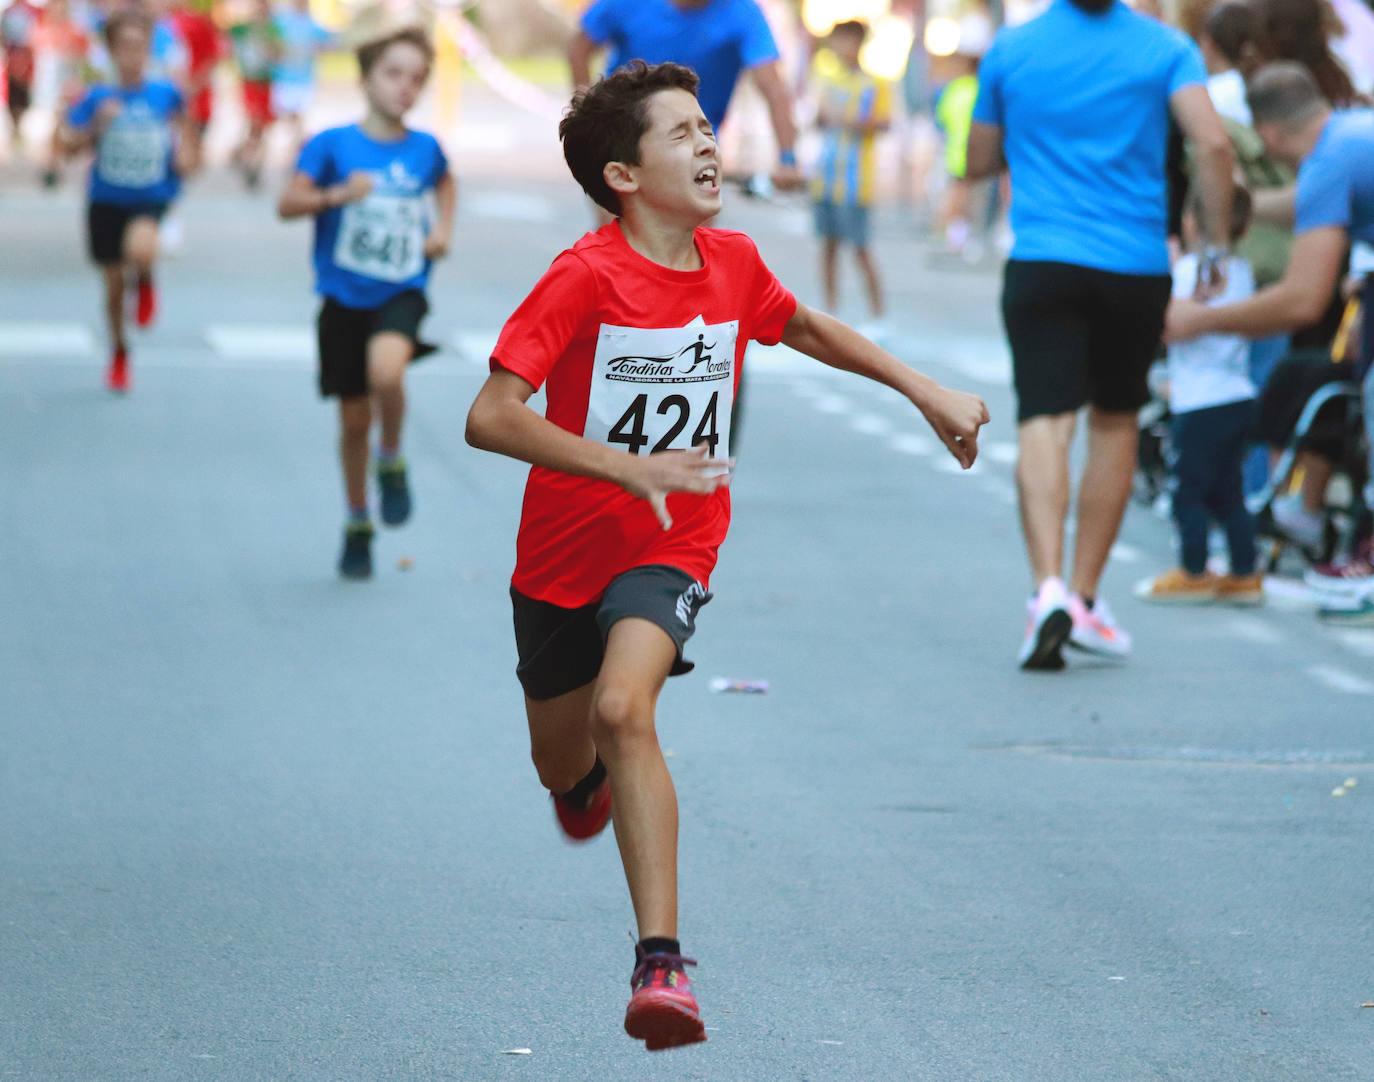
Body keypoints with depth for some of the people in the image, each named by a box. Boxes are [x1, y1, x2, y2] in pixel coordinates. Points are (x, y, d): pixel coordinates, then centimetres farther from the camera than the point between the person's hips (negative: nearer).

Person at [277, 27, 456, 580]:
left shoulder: (425, 148, 2)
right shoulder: (334, 144, -6)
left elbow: (445, 183, 25)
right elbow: (288, 203, -12)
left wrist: (443, 228, 9)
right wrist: (337, 195, -27)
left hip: (402, 291, 0)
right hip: (344, 298, 0)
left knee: (386, 370, -31)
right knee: (354, 418, 8)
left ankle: (391, 462, -2)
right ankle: (358, 525, 29)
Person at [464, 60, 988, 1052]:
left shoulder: (734, 264, -4)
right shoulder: (585, 279, -19)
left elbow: (804, 328, 20)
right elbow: (490, 418, -25)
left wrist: (926, 391, 16)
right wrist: (629, 468, -33)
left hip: (672, 549, 0)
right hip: (564, 551, 0)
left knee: (623, 710, -28)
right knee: (563, 766, 17)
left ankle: (662, 963, -32)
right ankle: (591, 780, 58)